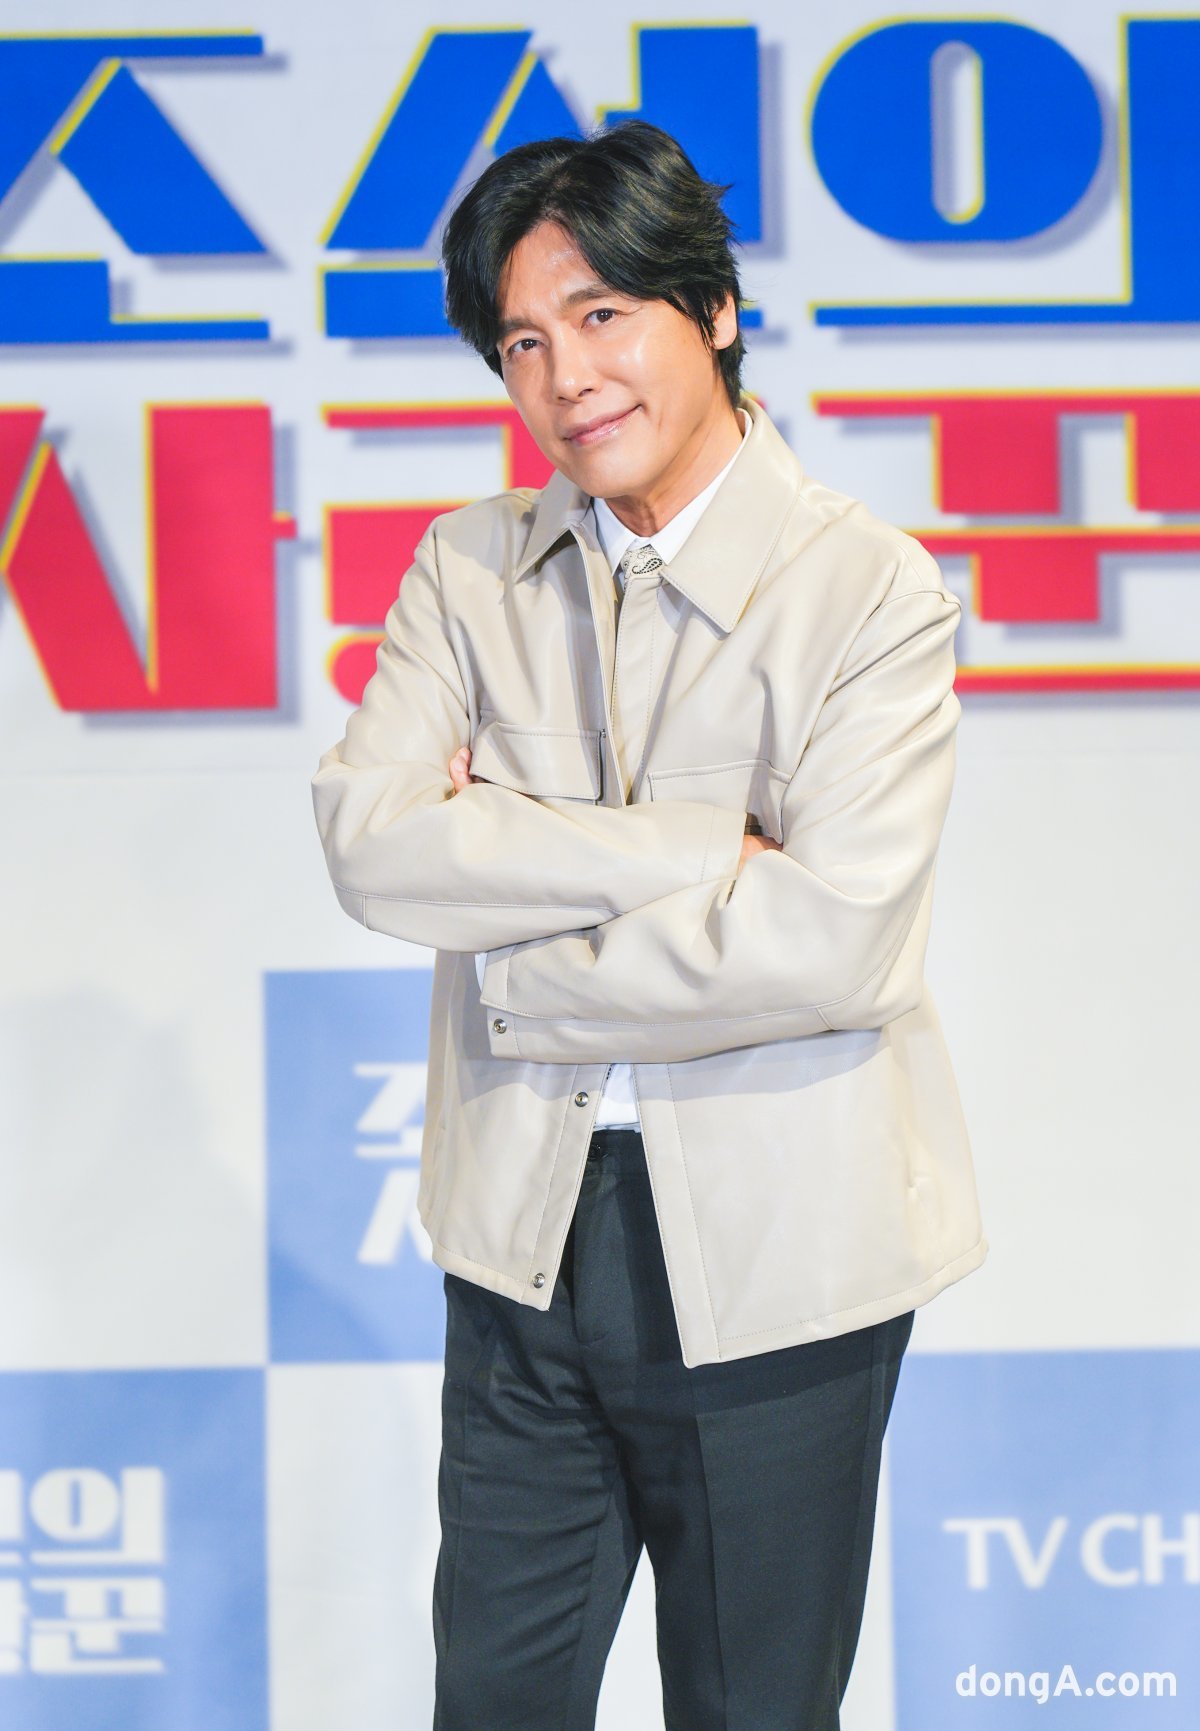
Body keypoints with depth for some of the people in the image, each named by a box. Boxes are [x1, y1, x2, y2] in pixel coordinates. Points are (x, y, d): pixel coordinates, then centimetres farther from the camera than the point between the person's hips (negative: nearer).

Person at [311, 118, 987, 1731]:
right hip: (529, 1237, 4)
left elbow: (827, 942, -21)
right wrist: (695, 846, -19)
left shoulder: (874, 594, -10)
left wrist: (511, 975, -11)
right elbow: (373, 838, -11)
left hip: (774, 1259, -4)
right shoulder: (468, 568, 5)